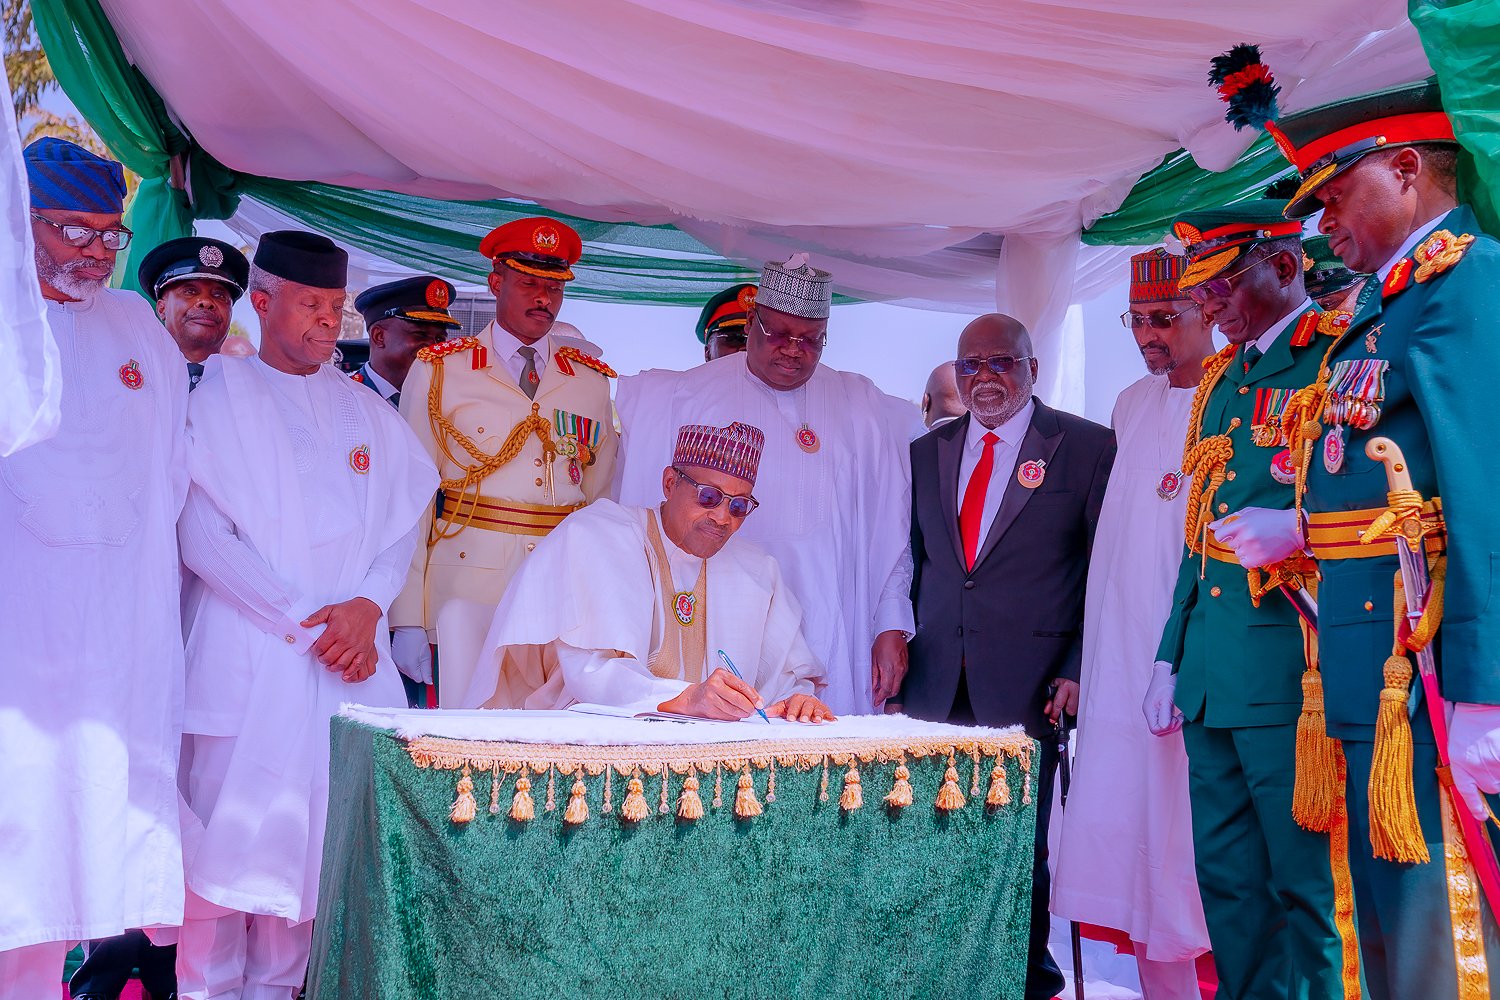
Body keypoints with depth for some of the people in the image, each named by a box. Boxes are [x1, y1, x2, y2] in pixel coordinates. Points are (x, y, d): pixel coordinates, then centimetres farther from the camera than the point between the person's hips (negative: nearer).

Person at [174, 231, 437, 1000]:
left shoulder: (367, 413, 16)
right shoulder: (217, 399, 3)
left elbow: (402, 525, 11)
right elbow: (202, 537, -7)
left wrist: (367, 606, -8)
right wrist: (302, 620, -12)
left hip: (350, 650, 4)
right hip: (246, 655, -3)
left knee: (314, 825, 2)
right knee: (231, 824, -6)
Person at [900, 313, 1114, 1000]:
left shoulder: (1088, 448, 1)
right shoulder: (927, 452, 14)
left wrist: (1080, 667, -10)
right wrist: (899, 648, 9)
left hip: (1030, 686, -3)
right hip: (936, 686, 4)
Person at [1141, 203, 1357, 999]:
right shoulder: (1220, 380, 19)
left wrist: (1295, 530, -25)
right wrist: (1170, 658, 19)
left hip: (1289, 667, -8)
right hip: (1211, 676, 8)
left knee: (1303, 883, -1)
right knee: (1226, 881, 12)